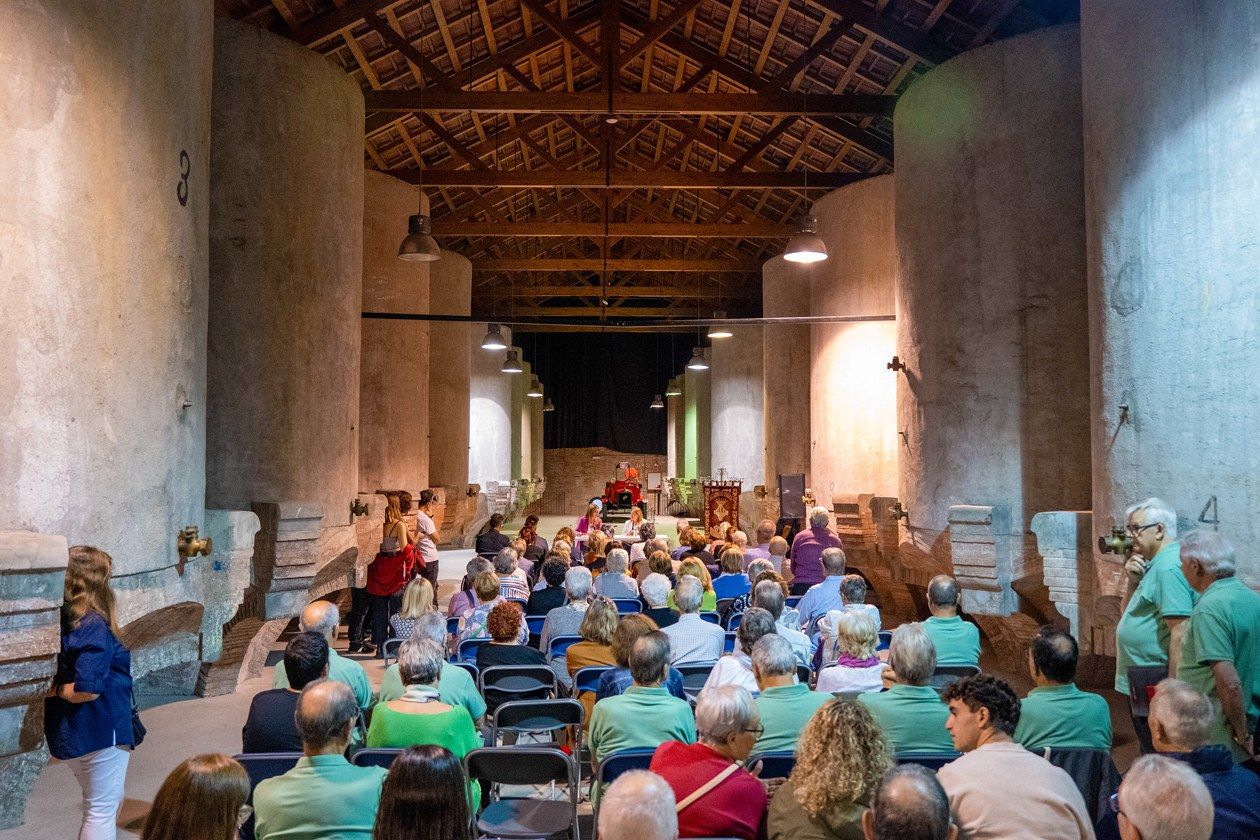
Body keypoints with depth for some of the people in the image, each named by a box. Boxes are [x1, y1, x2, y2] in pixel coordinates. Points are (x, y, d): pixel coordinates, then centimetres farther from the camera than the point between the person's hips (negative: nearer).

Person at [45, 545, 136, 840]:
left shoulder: (59, 622, 2)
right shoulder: (94, 627, -22)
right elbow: (87, 689, -27)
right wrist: (58, 689, -12)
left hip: (67, 730, 8)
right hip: (100, 729, -8)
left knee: (104, 802, 25)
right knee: (102, 811, 5)